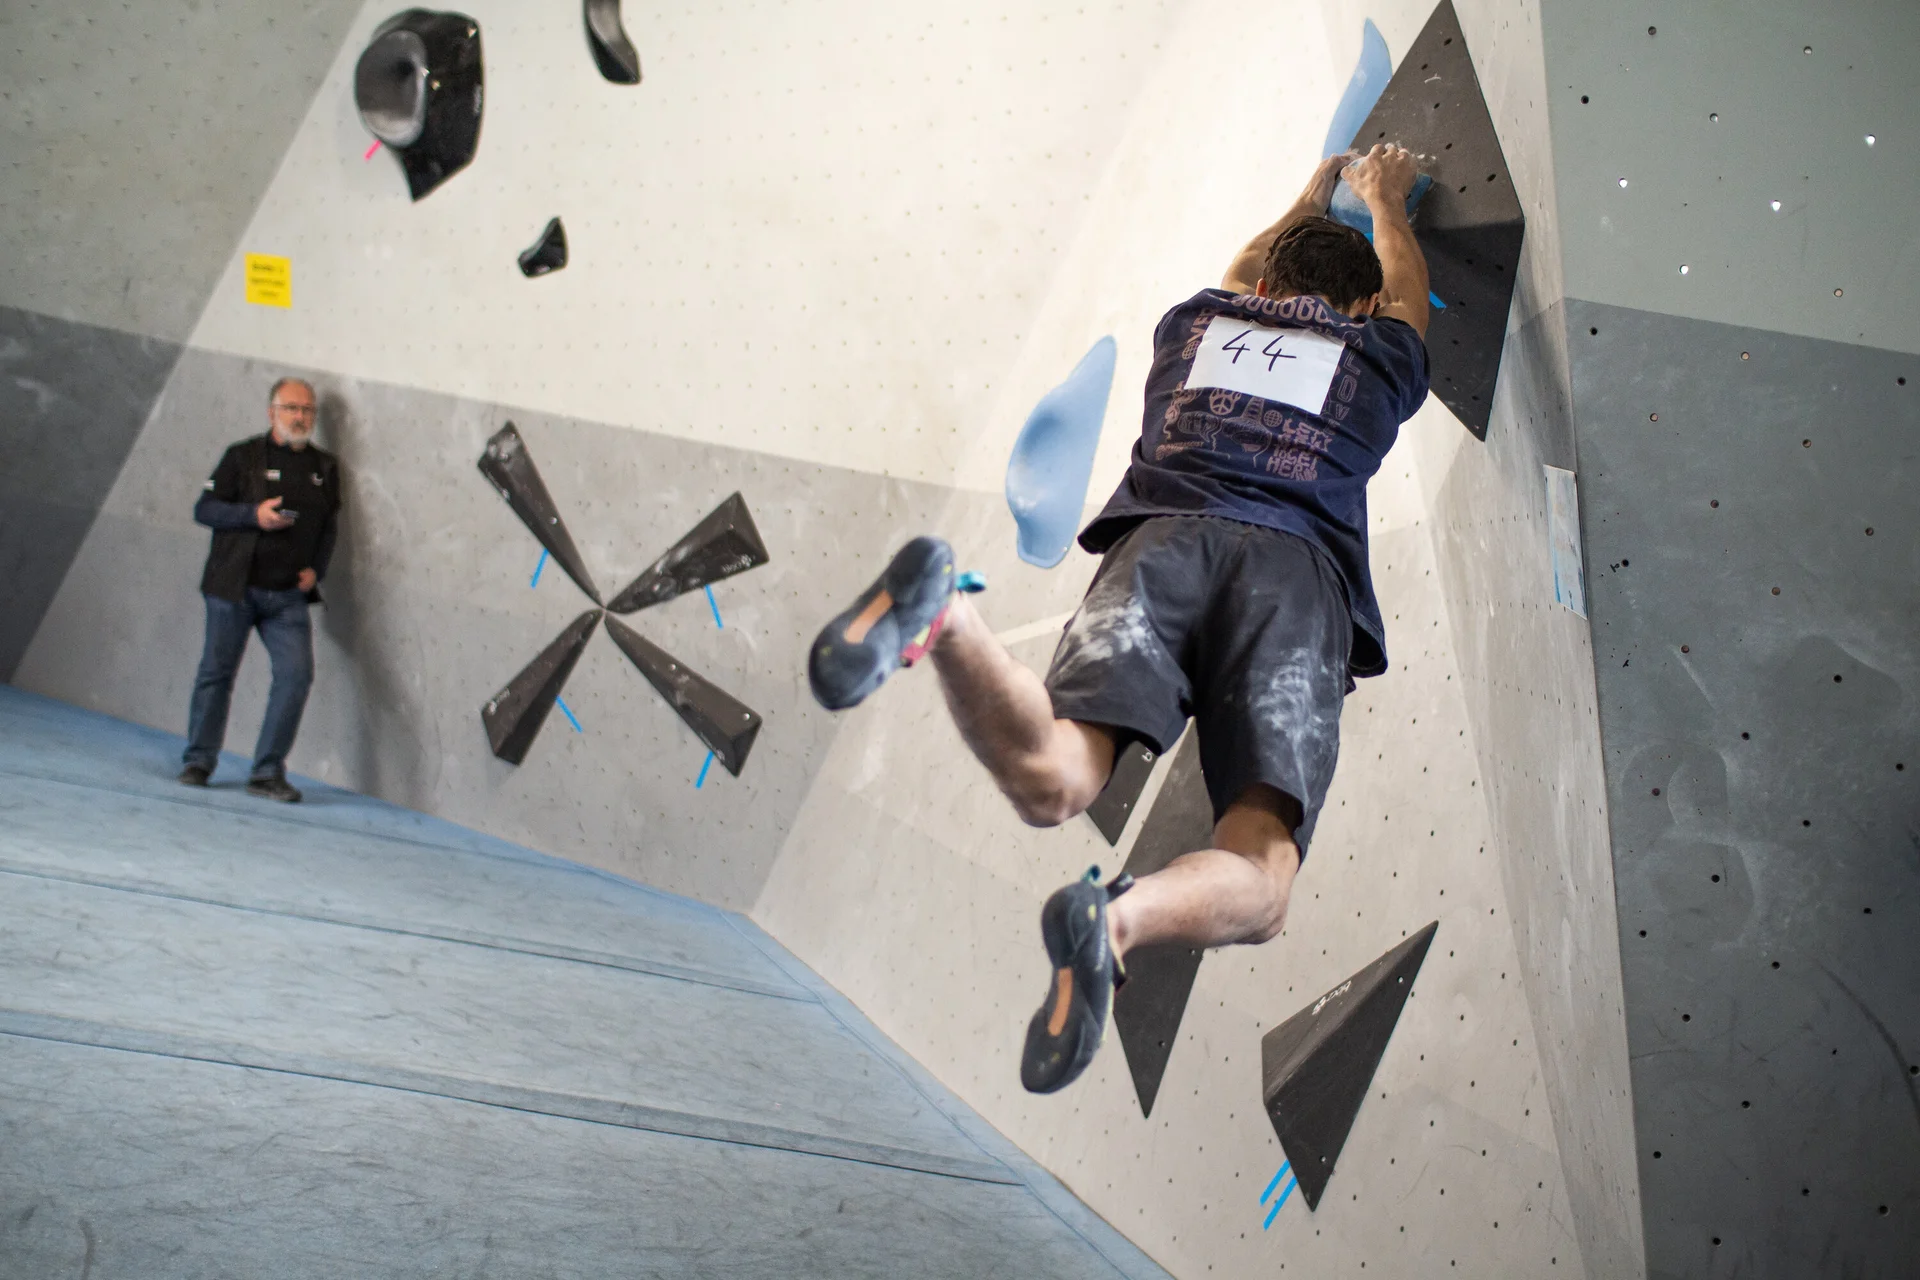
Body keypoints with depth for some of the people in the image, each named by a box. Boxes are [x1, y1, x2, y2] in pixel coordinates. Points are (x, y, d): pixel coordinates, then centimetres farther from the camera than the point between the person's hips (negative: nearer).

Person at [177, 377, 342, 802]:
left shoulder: (325, 467, 12)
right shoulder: (243, 456, 1)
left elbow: (329, 527, 19)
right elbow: (204, 508, -2)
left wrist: (315, 568, 3)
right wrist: (254, 514, -16)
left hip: (288, 596, 3)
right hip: (234, 589, -2)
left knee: (297, 675, -9)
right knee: (217, 672, 4)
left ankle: (267, 772, 0)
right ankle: (198, 761, 19)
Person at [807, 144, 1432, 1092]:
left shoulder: (1193, 324, 33)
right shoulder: (1375, 352, 29)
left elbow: (1240, 278, 58)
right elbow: (1407, 292, 54)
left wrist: (1311, 198, 75)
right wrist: (1384, 199, 72)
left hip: (1165, 538, 2)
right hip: (1298, 567, -1)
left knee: (1045, 780, -20)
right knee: (1257, 882, -14)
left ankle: (941, 607, -47)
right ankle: (1115, 917, -47)